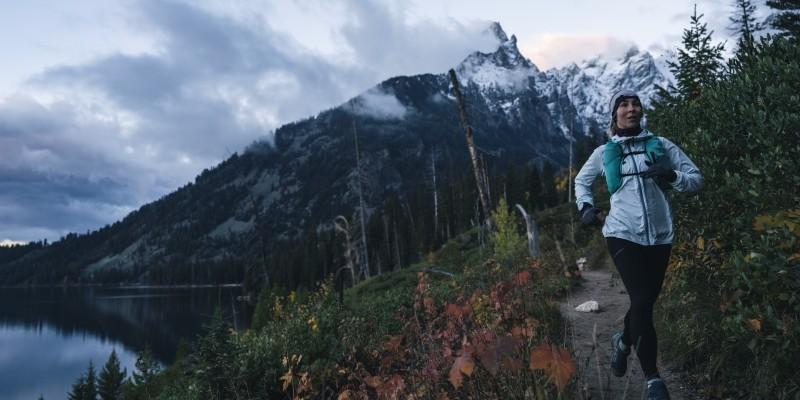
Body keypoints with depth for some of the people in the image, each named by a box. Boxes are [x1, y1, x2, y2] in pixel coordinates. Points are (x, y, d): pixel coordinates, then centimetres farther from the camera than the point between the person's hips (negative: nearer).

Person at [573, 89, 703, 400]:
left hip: (660, 237, 2)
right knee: (642, 302, -12)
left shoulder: (661, 145, 7)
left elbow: (697, 179, 6)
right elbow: (581, 180, 23)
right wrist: (585, 207, 6)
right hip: (623, 235, -2)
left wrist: (671, 176, -14)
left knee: (645, 302, 12)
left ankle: (623, 341, 43)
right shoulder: (604, 153, 6)